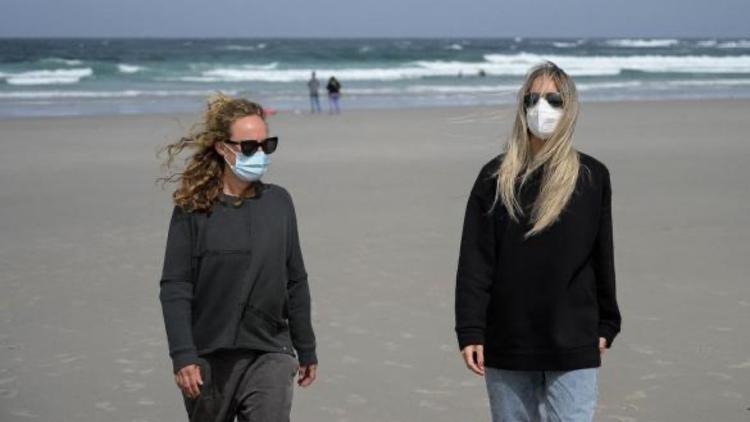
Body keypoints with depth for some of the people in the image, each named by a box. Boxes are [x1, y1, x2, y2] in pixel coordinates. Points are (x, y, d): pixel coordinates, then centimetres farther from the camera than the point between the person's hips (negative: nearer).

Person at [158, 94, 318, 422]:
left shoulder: (278, 202, 3)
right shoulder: (193, 209, -5)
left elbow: (295, 282, 10)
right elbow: (174, 289, -7)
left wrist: (306, 350, 14)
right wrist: (182, 356, -16)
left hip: (270, 354, 1)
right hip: (209, 357, -1)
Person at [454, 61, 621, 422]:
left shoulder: (592, 177, 2)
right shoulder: (496, 177, 2)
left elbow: (602, 256, 8)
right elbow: (474, 260, -1)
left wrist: (606, 325, 10)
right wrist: (469, 332, -6)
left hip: (573, 347, -1)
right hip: (506, 345, 1)